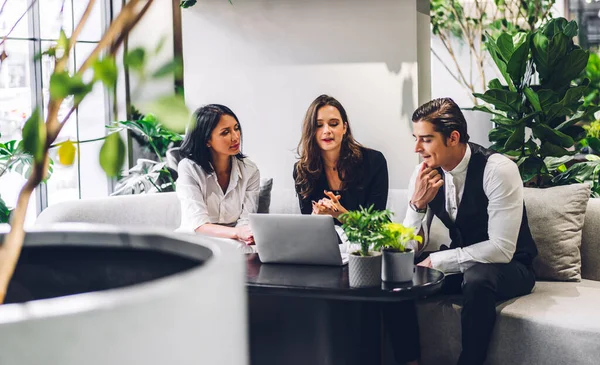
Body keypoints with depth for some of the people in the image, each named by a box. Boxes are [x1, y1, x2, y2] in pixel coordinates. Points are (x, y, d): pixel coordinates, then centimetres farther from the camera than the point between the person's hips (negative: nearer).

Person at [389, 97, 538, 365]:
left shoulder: (498, 170, -23)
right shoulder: (424, 174, -6)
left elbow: (502, 249, -26)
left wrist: (435, 261, -24)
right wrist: (417, 203, -24)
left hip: (509, 268, -5)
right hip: (459, 264, 5)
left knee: (476, 278, -36)